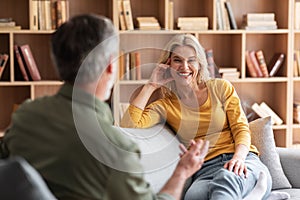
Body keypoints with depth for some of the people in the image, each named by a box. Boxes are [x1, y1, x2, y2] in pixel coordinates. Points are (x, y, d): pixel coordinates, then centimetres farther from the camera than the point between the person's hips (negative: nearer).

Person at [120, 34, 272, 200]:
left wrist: (239, 157, -15)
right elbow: (128, 124, -3)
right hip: (206, 170, 0)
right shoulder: (165, 105, 13)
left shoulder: (221, 88, 15)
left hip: (244, 161, 1)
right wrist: (151, 86, 5)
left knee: (227, 178, -39)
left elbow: (241, 128, 7)